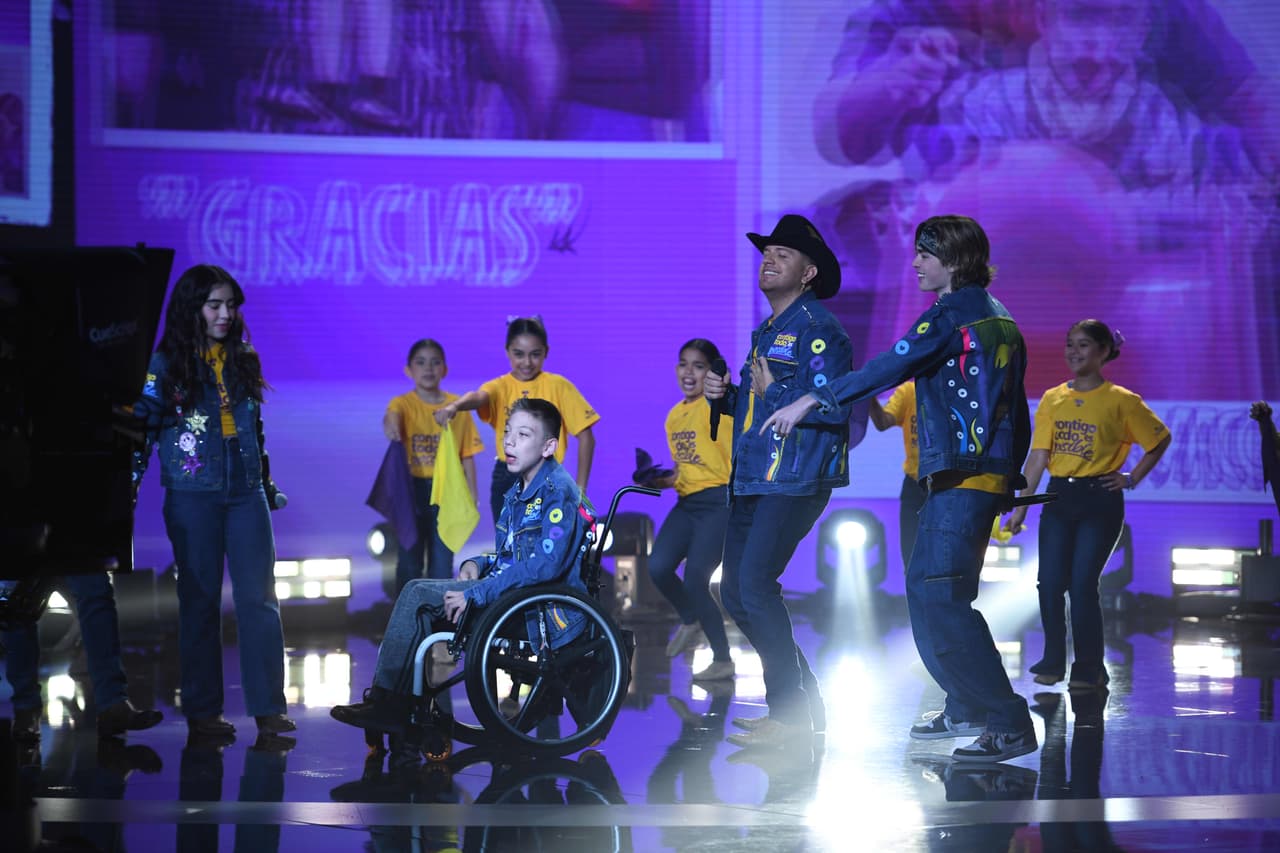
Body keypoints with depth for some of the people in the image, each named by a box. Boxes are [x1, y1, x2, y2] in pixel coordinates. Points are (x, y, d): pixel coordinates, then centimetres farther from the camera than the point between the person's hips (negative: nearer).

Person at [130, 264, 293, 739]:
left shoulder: (243, 361, 11)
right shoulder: (166, 364, -2)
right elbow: (143, 427, -5)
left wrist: (268, 485, 17)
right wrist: (130, 483, -14)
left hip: (247, 495, 4)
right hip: (193, 498, -4)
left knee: (260, 599, -2)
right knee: (200, 601, 3)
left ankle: (268, 708, 0)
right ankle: (202, 711, 9)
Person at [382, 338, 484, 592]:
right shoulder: (404, 403, -4)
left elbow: (467, 454, 5)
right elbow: (392, 415, -29)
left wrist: (471, 493, 0)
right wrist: (390, 424, -53)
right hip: (413, 488, -1)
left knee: (442, 562, 5)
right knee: (410, 560, 4)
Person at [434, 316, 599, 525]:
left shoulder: (558, 386, -2)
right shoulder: (500, 386, 0)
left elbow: (585, 437, -2)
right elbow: (478, 397, -25)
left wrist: (580, 488, -7)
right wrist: (454, 406, -50)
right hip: (506, 481, 2)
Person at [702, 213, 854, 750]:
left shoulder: (816, 328, -9)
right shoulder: (767, 332, 20)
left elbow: (836, 407, -20)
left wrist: (775, 393, -18)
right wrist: (727, 396, 10)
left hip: (795, 480, -10)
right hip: (752, 480, 10)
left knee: (756, 585, -17)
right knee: (735, 593, 8)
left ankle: (790, 716, -10)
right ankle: (803, 702, 17)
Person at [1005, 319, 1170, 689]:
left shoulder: (1121, 401, -3)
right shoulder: (1052, 399, 6)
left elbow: (1160, 440, 7)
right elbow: (1038, 457, 4)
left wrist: (1132, 479, 1)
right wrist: (1020, 507, -1)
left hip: (1099, 499, -4)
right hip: (1058, 498, 4)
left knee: (1082, 585, -8)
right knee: (1050, 583, -1)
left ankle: (1089, 668, 4)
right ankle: (1053, 662, 14)